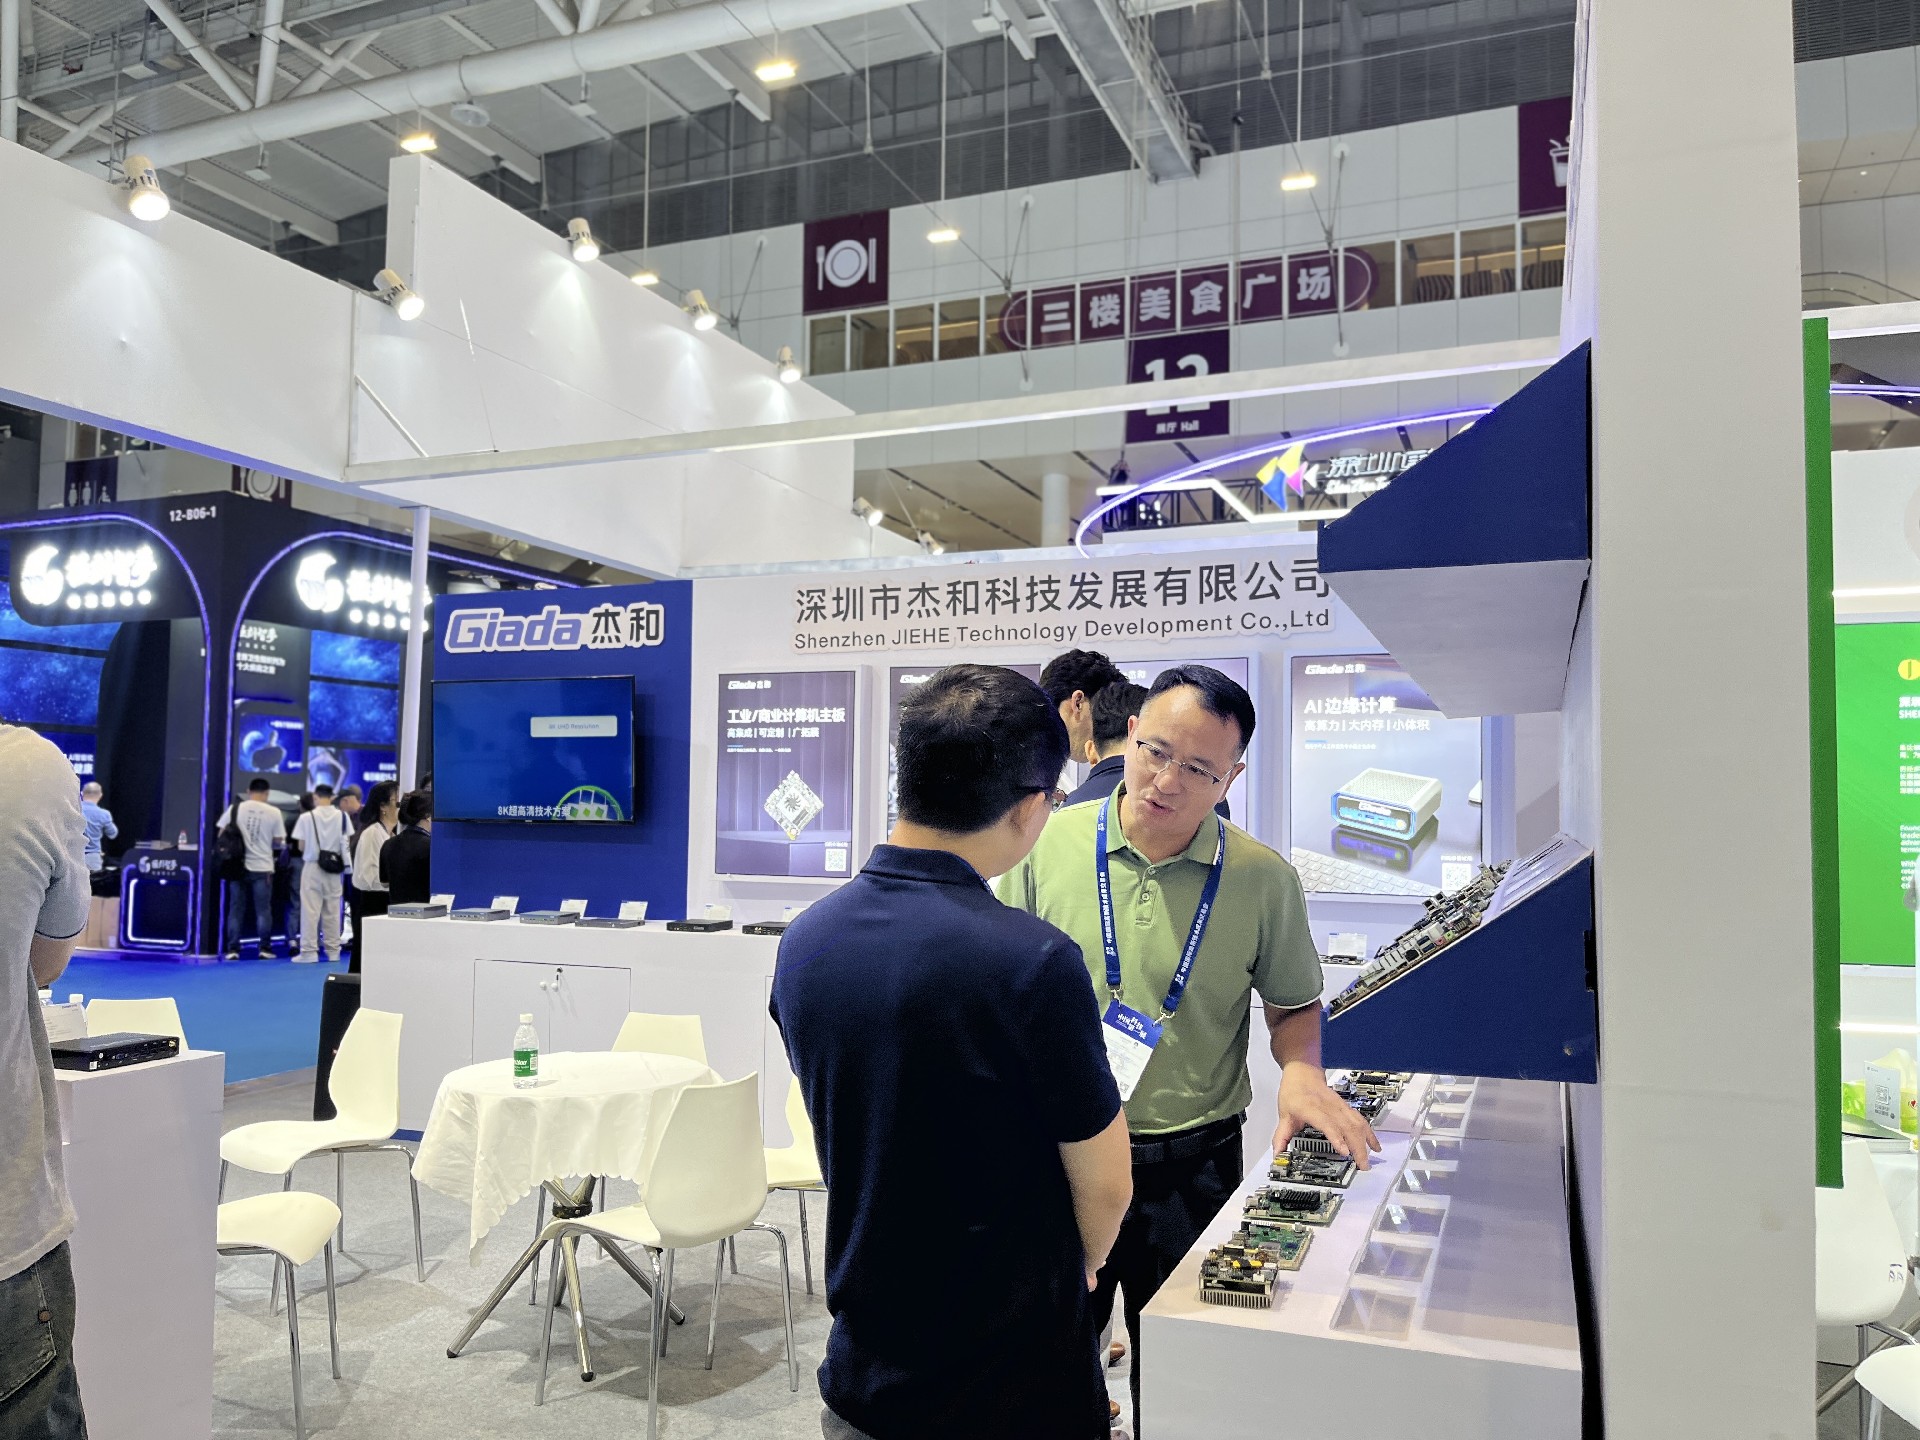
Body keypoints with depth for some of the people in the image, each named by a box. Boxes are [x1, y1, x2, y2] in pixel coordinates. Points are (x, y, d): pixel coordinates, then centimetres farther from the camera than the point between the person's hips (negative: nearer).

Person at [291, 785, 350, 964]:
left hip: (312, 866, -3)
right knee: (332, 911, 11)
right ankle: (333, 950, 15)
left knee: (310, 910, 1)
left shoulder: (306, 817, -9)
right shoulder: (342, 817, -2)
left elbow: (301, 846, -5)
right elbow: (345, 844, 1)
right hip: (334, 868, 3)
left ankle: (309, 951, 0)